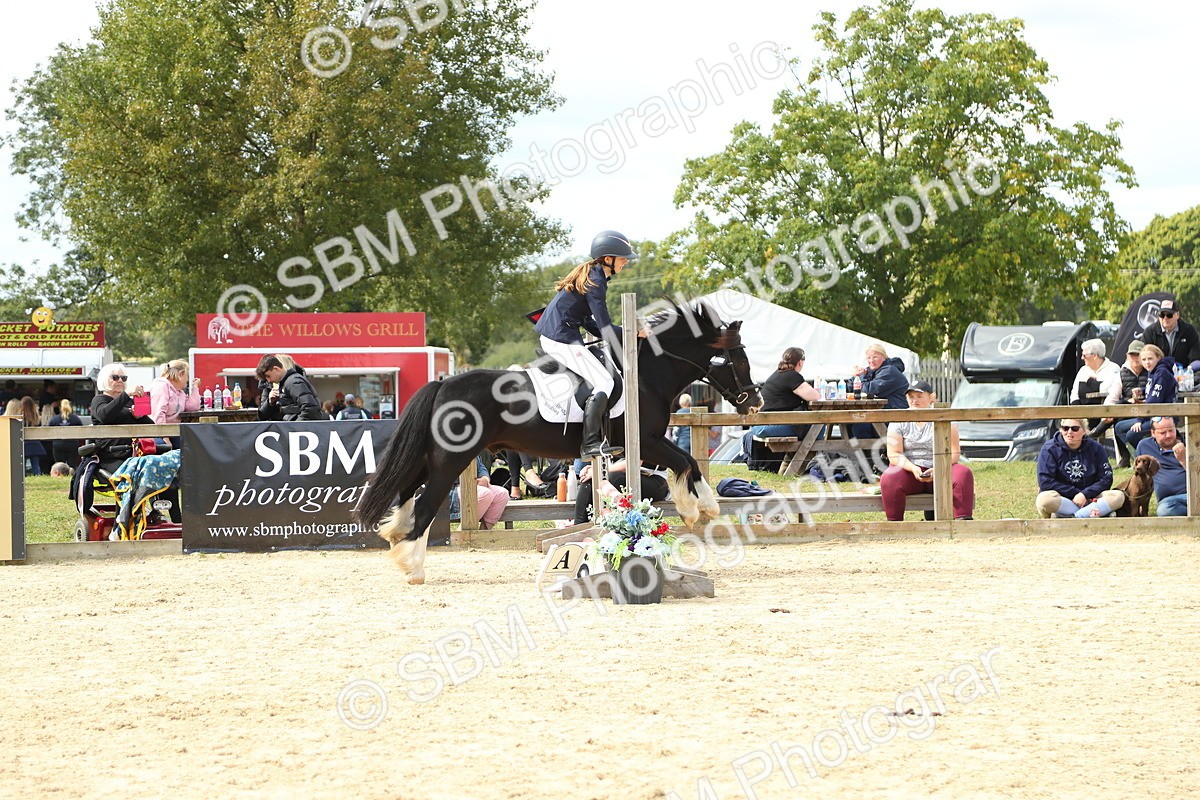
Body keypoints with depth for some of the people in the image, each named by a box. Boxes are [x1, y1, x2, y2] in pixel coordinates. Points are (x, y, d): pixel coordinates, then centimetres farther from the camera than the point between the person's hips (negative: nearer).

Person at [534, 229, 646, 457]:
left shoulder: (588, 274, 16)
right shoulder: (595, 282, -15)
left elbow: (589, 322, 19)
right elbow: (606, 329, -17)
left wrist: (621, 336, 10)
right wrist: (634, 333, -5)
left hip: (550, 337, 11)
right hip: (561, 339, -11)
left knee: (607, 369, 16)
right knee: (605, 383, -13)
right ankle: (590, 444, -19)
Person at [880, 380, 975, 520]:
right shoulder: (899, 421, 5)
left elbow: (953, 453, -3)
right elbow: (894, 455, -4)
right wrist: (913, 468, -23)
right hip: (909, 470, 0)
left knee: (963, 474, -29)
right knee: (889, 478, -32)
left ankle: (963, 520, -32)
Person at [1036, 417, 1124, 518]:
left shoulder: (1096, 448, 2)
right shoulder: (1049, 449, -5)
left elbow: (1106, 479, -2)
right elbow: (1045, 482, -12)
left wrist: (1085, 494, -17)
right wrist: (1075, 493, -13)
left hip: (1088, 498, 3)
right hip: (1061, 500, -3)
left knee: (1118, 496, -24)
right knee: (1044, 499, -37)